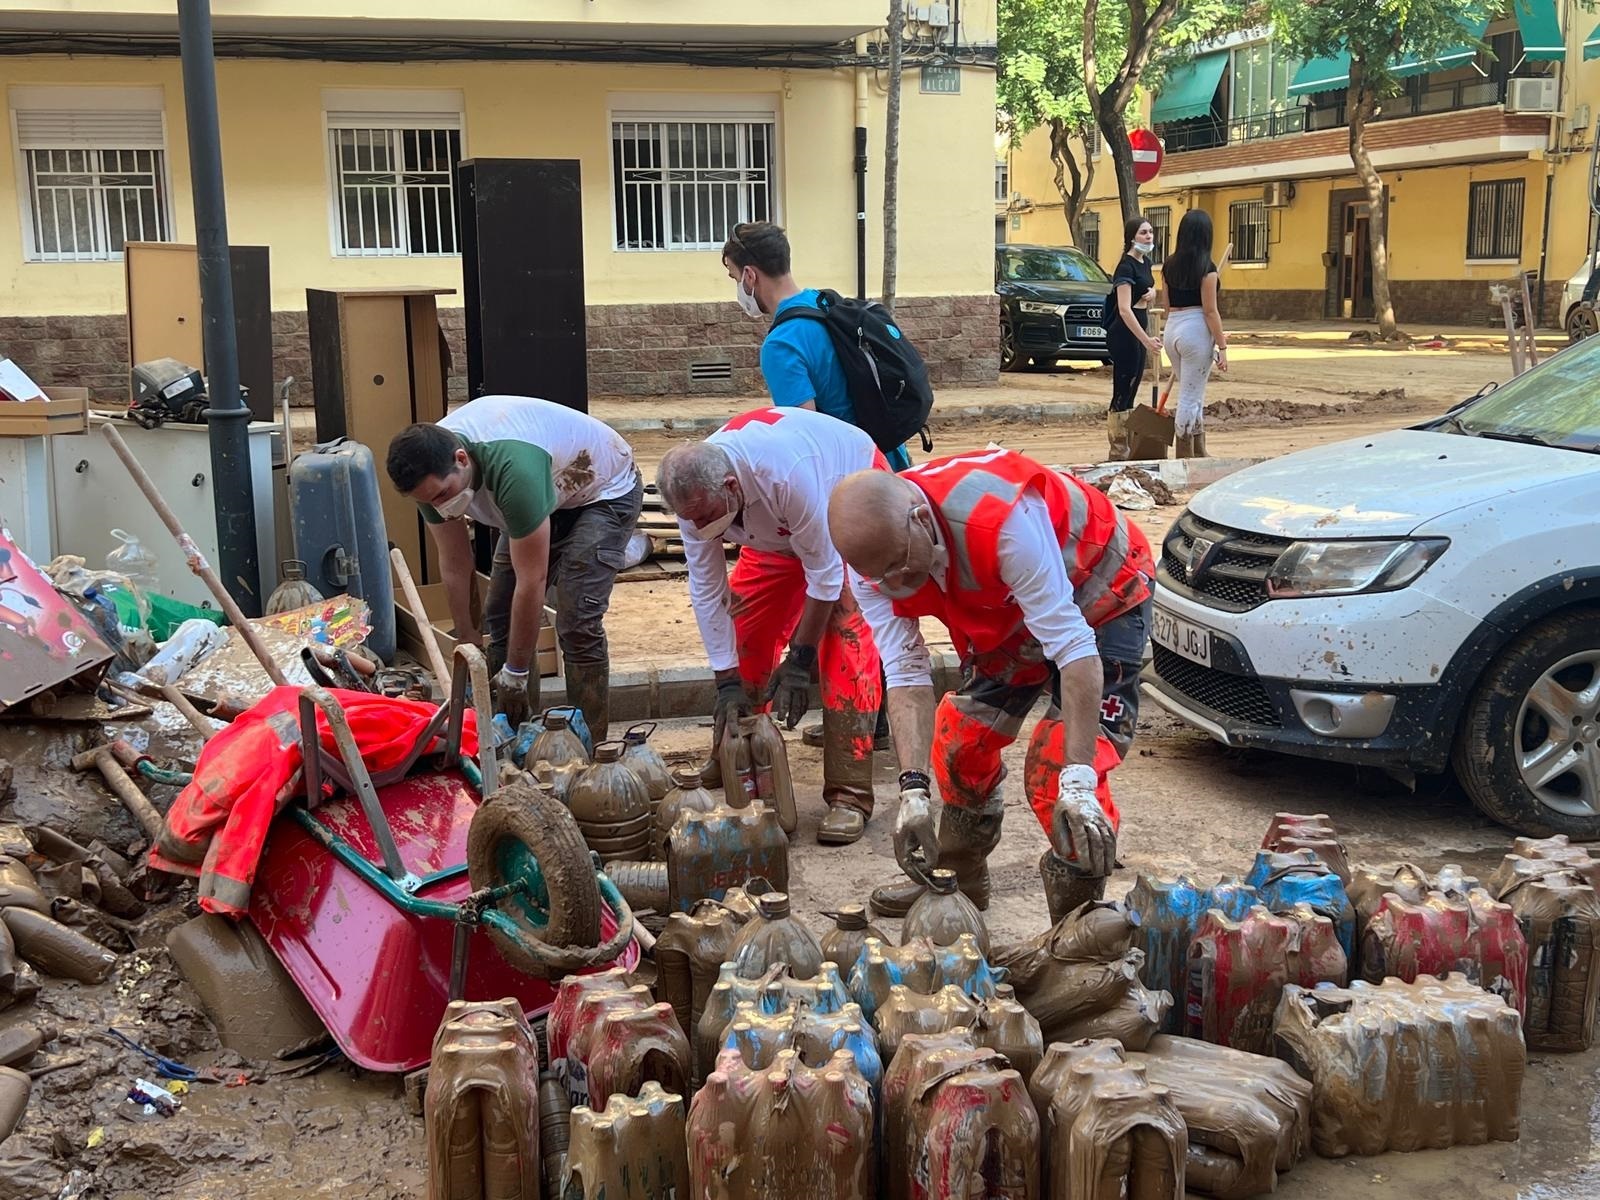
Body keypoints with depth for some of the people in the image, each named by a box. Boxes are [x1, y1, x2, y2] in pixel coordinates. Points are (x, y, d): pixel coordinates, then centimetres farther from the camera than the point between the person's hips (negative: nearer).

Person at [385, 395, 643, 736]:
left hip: (606, 491, -7)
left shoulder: (513, 468, -43)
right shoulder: (431, 469, -20)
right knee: (500, 615, 0)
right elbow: (454, 565, -8)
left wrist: (515, 674, -26)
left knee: (577, 623, -19)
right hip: (549, 496, 8)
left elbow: (531, 583, -35)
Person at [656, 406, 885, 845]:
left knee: (846, 637, -20)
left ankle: (850, 796, -17)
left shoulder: (786, 475, -43)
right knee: (744, 632, -4)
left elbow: (825, 573, -32)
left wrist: (799, 662, -24)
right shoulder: (695, 494, -25)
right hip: (779, 529, 6)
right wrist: (727, 681, -19)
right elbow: (706, 589, -18)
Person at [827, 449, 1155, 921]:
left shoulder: (1003, 520, -42)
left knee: (1058, 767, -19)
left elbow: (1073, 646, -40)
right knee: (959, 741, 11)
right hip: (1007, 613, 7)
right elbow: (905, 674, -22)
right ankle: (958, 878, 35)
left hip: (1100, 595, -6)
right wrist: (914, 791, -33)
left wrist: (1077, 782, -43)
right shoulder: (871, 552, -22)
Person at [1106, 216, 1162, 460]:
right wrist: (1146, 340, -31)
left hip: (1138, 330, 10)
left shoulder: (1145, 262, 10)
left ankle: (1126, 446, 23)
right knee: (1122, 394, -6)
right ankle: (1118, 452, -2)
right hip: (1124, 333, -10)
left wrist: (1151, 295, 1)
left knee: (1131, 392, 14)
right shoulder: (1126, 267, -17)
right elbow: (1124, 309, -26)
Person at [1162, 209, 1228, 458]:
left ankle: (1199, 454, 25)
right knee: (1191, 398, -1)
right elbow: (1210, 311, -13)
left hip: (1172, 329, 7)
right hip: (1196, 332, -7)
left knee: (1191, 395, 18)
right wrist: (1222, 347, -9)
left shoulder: (1170, 265, 8)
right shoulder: (1206, 268, -11)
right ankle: (1185, 459, 4)